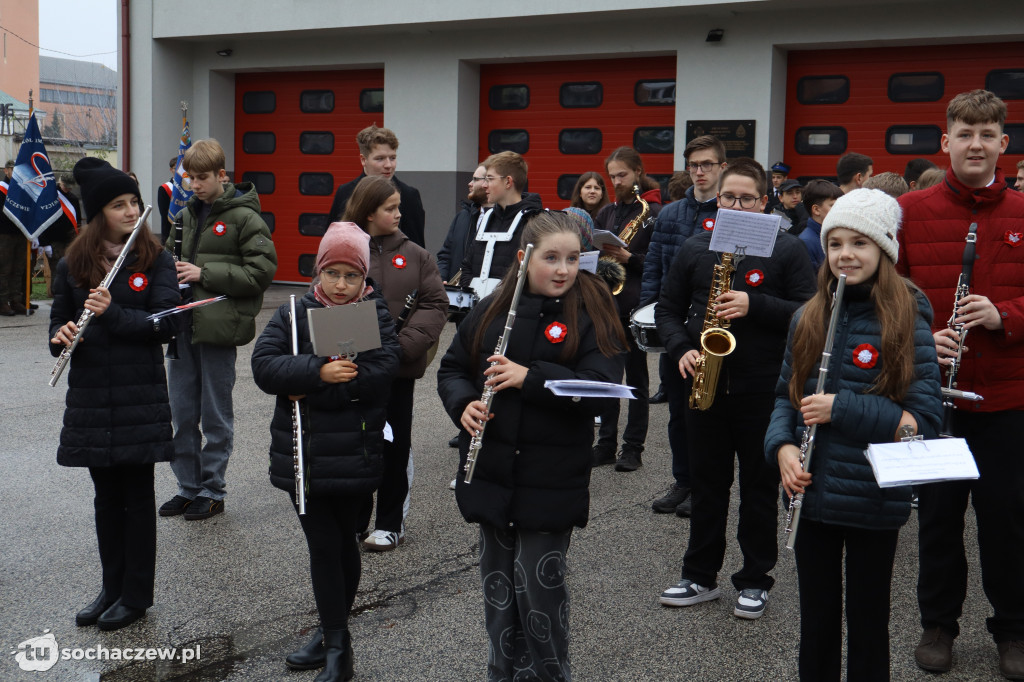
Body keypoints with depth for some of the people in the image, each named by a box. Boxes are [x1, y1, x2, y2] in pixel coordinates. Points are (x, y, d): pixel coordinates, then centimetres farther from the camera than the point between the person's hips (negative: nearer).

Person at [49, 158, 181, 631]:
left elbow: (167, 323, -12)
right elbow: (59, 325, 9)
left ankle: (136, 593, 16)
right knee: (106, 495, 13)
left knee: (137, 495, 4)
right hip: (91, 396, 3)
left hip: (140, 395, -3)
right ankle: (112, 587, 26)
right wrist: (62, 337, -14)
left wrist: (112, 313, -23)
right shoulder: (72, 266, 4)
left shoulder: (155, 261, -3)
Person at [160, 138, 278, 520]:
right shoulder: (187, 213, 12)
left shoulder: (243, 217, -8)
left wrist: (204, 274, -16)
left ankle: (212, 491, 17)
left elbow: (263, 270, -14)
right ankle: (188, 486, 24)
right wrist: (173, 269, 3)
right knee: (182, 413, 11)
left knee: (216, 415, 5)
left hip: (218, 327, -6)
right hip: (184, 323, 6)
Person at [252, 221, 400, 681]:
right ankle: (336, 644, 17)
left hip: (353, 457, -2)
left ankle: (334, 637, 22)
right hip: (302, 457, 2)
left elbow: (380, 372, -19)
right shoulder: (293, 313, 5)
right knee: (323, 545, 4)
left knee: (342, 543, 9)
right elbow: (263, 364, -10)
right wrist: (319, 371, -25)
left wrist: (307, 392, -18)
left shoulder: (377, 317, -1)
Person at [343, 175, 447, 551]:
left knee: (394, 446, 9)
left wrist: (405, 343, -15)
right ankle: (354, 519, 24)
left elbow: (436, 304, -2)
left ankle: (390, 523, 22)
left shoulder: (415, 255, 2)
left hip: (398, 369, 1)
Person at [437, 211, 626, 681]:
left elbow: (601, 387, -18)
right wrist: (465, 403, -9)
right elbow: (452, 368, 12)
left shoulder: (591, 316, -7)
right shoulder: (492, 310, 5)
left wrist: (530, 377, -25)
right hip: (491, 473, 4)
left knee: (540, 583, 0)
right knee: (497, 582, 15)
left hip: (551, 480, -4)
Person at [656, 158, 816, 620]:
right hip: (705, 384, 3)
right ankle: (700, 576, 22)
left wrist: (755, 306, -20)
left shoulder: (786, 249, -2)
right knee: (706, 482, 11)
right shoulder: (695, 249, 7)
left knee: (760, 485, 7)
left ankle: (755, 581, 18)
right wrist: (682, 350, -6)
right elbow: (668, 309, 11)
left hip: (764, 388, -3)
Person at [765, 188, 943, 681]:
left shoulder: (906, 322, -10)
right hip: (813, 493, 4)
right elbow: (786, 395, 13)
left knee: (867, 624, 11)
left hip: (874, 503, -4)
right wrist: (783, 446, -6)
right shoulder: (809, 318, 4)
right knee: (816, 623, 16)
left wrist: (842, 409, -20)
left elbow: (925, 422, -12)